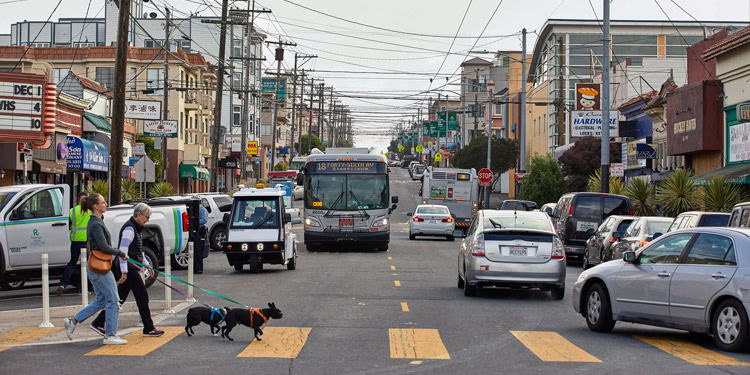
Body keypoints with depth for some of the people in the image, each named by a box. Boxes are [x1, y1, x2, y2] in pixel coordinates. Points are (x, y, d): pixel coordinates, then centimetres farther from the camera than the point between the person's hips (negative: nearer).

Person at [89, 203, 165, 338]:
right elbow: (123, 250, -21)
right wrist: (124, 272, -23)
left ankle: (98, 323, 14)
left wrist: (147, 264, 24)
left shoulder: (135, 228, 17)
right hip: (128, 268, -10)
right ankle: (148, 329, 1)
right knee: (142, 296, -5)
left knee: (120, 297, 11)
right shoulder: (129, 228, -14)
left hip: (130, 268, 10)